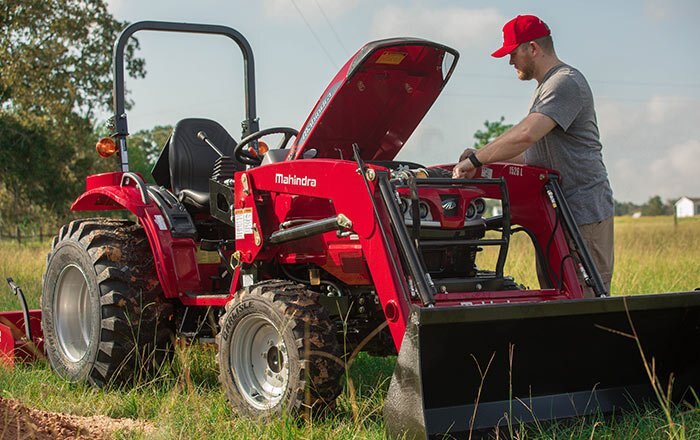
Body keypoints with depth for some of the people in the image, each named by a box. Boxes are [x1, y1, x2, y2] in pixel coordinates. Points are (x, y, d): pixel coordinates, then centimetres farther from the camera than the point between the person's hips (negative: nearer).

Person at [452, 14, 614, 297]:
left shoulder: (566, 83, -13)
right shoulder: (545, 87, 22)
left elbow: (526, 135, -27)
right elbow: (533, 153, 26)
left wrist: (476, 159, -20)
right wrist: (485, 163, 17)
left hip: (584, 212, -10)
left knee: (585, 299, -10)